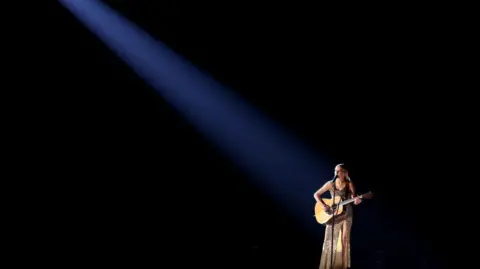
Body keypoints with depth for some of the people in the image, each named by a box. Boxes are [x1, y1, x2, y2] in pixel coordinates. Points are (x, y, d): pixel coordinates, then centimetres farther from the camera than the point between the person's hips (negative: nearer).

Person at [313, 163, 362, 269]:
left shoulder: (349, 184, -3)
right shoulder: (330, 184, 0)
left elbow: (354, 200, -6)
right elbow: (316, 194, 3)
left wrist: (357, 201, -30)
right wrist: (324, 205, -11)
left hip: (346, 214, -2)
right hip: (333, 215, 2)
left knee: (344, 239, -9)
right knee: (330, 240, 1)